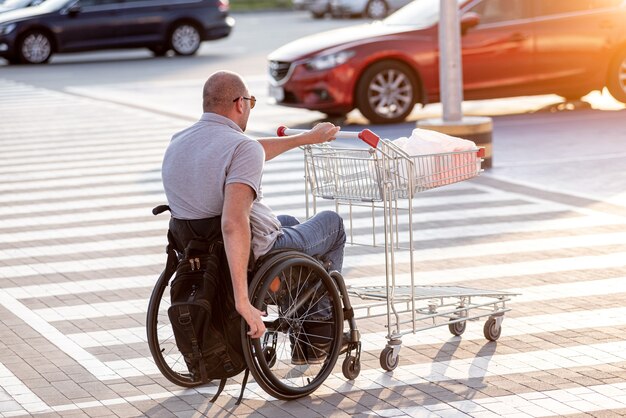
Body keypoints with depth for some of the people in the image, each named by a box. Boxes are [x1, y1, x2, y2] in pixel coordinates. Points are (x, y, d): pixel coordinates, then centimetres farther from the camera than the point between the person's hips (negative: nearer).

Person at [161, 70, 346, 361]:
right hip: (253, 257, -8)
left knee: (290, 223, 37)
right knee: (332, 223, 23)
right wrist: (242, 301, -40)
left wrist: (307, 138, 26)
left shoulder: (177, 143, 0)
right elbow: (234, 224, -40)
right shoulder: (243, 148, -27)